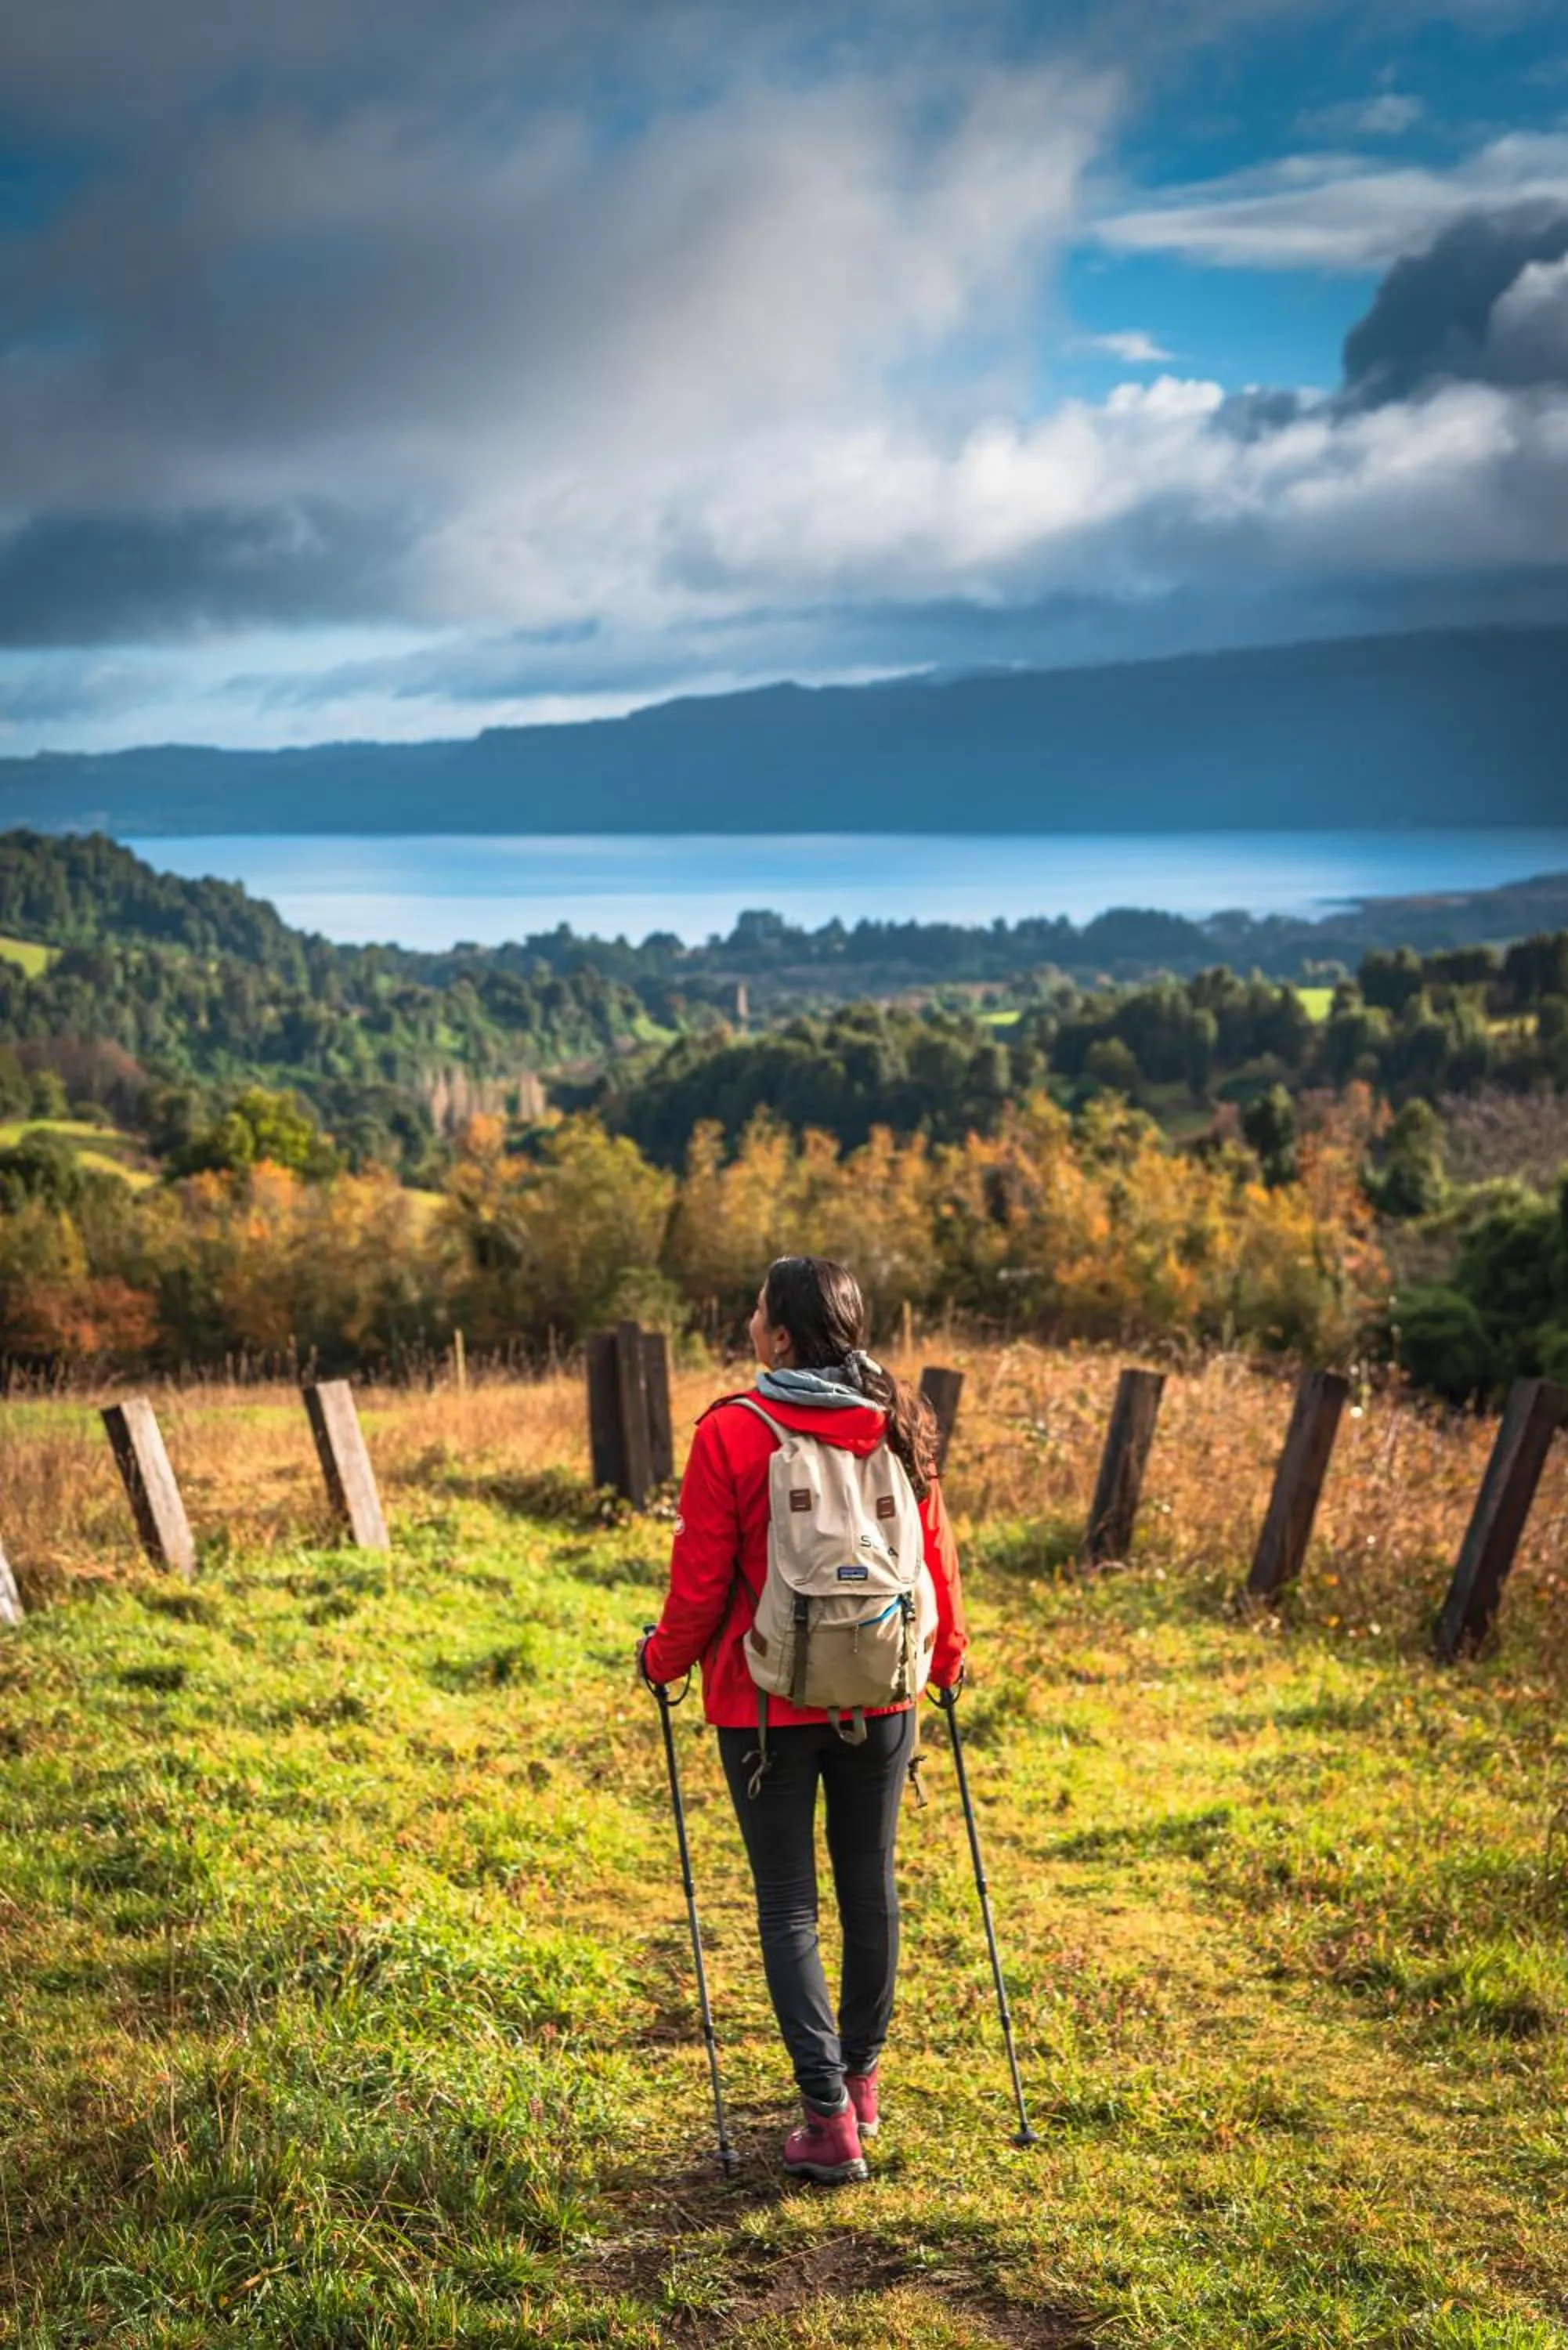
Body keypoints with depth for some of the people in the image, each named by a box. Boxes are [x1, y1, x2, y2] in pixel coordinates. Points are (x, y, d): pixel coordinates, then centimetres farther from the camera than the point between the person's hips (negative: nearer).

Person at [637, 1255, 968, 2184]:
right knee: (871, 1886, 17)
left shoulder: (732, 1433, -14)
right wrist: (947, 1655, 23)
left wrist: (664, 1659, 9)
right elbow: (935, 1557, 5)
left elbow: (702, 1581, -10)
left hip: (769, 1702, -3)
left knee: (789, 1903, 5)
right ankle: (862, 2080, 32)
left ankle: (831, 2116, 0)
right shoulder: (900, 1426, -2)